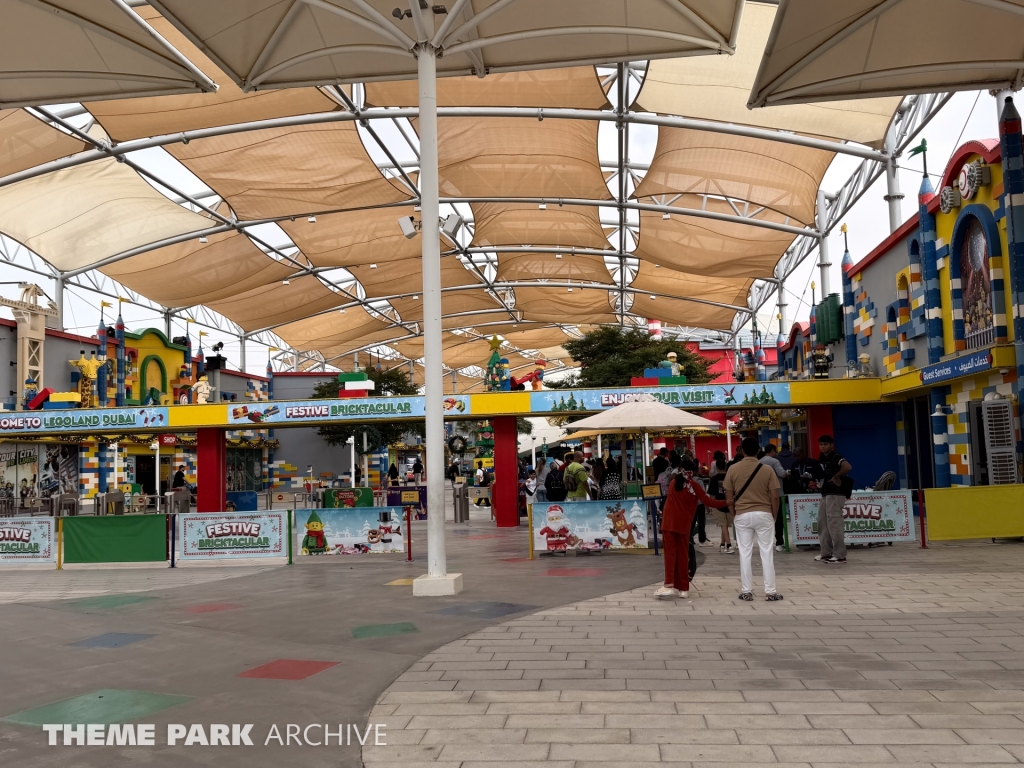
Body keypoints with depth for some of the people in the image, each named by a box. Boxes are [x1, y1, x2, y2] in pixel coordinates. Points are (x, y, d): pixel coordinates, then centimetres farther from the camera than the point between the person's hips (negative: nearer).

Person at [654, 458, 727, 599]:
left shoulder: (673, 483, 8)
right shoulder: (694, 485, -1)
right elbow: (707, 501, -5)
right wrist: (725, 503, 0)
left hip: (669, 523, 1)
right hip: (684, 524, -1)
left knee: (670, 553, -1)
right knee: (683, 555, 7)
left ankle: (669, 584, -14)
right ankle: (683, 588, 8)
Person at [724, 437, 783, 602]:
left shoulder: (733, 469, -3)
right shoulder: (767, 470, -5)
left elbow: (729, 498, -1)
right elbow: (775, 497, -4)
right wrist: (774, 516, 9)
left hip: (742, 515, 1)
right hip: (763, 514, 0)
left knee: (745, 553, 6)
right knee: (767, 553, 6)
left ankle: (746, 591, 9)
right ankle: (770, 592, 8)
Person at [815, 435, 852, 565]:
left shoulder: (835, 457, -13)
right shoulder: (821, 459, 15)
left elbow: (848, 467, -31)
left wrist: (836, 477, -22)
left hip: (836, 494, -10)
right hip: (825, 494, 10)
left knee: (834, 524, -8)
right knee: (822, 524, 12)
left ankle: (840, 556, -3)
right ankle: (826, 553, 20)